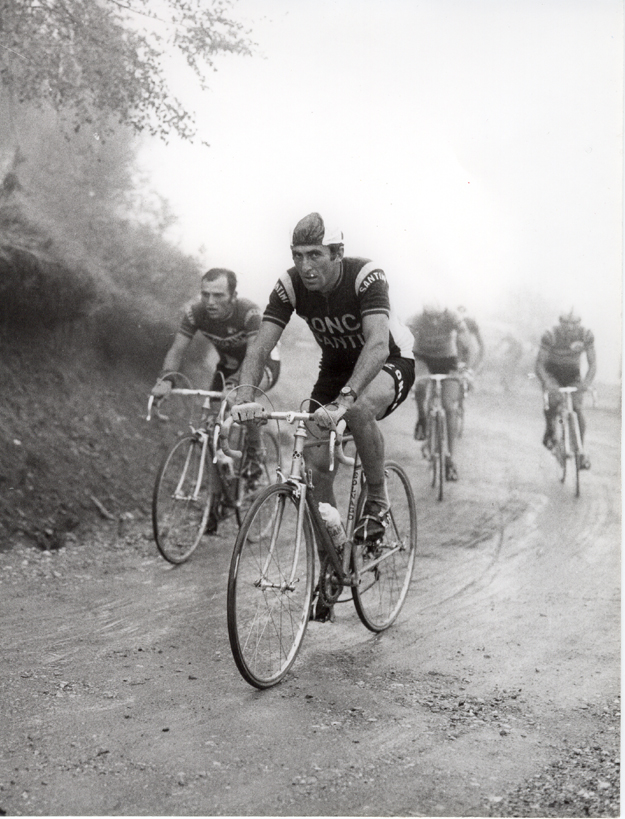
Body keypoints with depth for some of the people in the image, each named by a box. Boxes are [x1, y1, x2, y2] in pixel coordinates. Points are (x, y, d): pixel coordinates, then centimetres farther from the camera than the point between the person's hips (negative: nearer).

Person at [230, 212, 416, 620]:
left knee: (360, 408, -39)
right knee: (315, 463, -10)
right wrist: (245, 397, -42)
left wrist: (344, 399, -57)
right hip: (336, 366, 5)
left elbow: (378, 343, -44)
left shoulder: (366, 276, -31)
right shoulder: (290, 286, -18)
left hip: (391, 362, -5)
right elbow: (261, 346, -22)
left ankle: (378, 502, -14)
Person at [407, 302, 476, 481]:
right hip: (423, 357, 0)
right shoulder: (415, 322, -28)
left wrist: (468, 370, -44)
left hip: (447, 359, 0)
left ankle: (451, 458, -2)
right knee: (420, 385, -35)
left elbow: (469, 347, -28)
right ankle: (421, 419, -4)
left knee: (450, 409, -10)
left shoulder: (453, 319, -28)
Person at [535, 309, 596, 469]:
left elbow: (592, 364, -16)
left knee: (577, 409, -15)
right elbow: (539, 364, -23)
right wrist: (547, 383, -41)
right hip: (552, 373, -2)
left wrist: (587, 382, -36)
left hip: (573, 375, 2)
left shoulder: (586, 335, -20)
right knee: (553, 401, -29)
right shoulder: (550, 336, -26)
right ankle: (550, 433, 0)